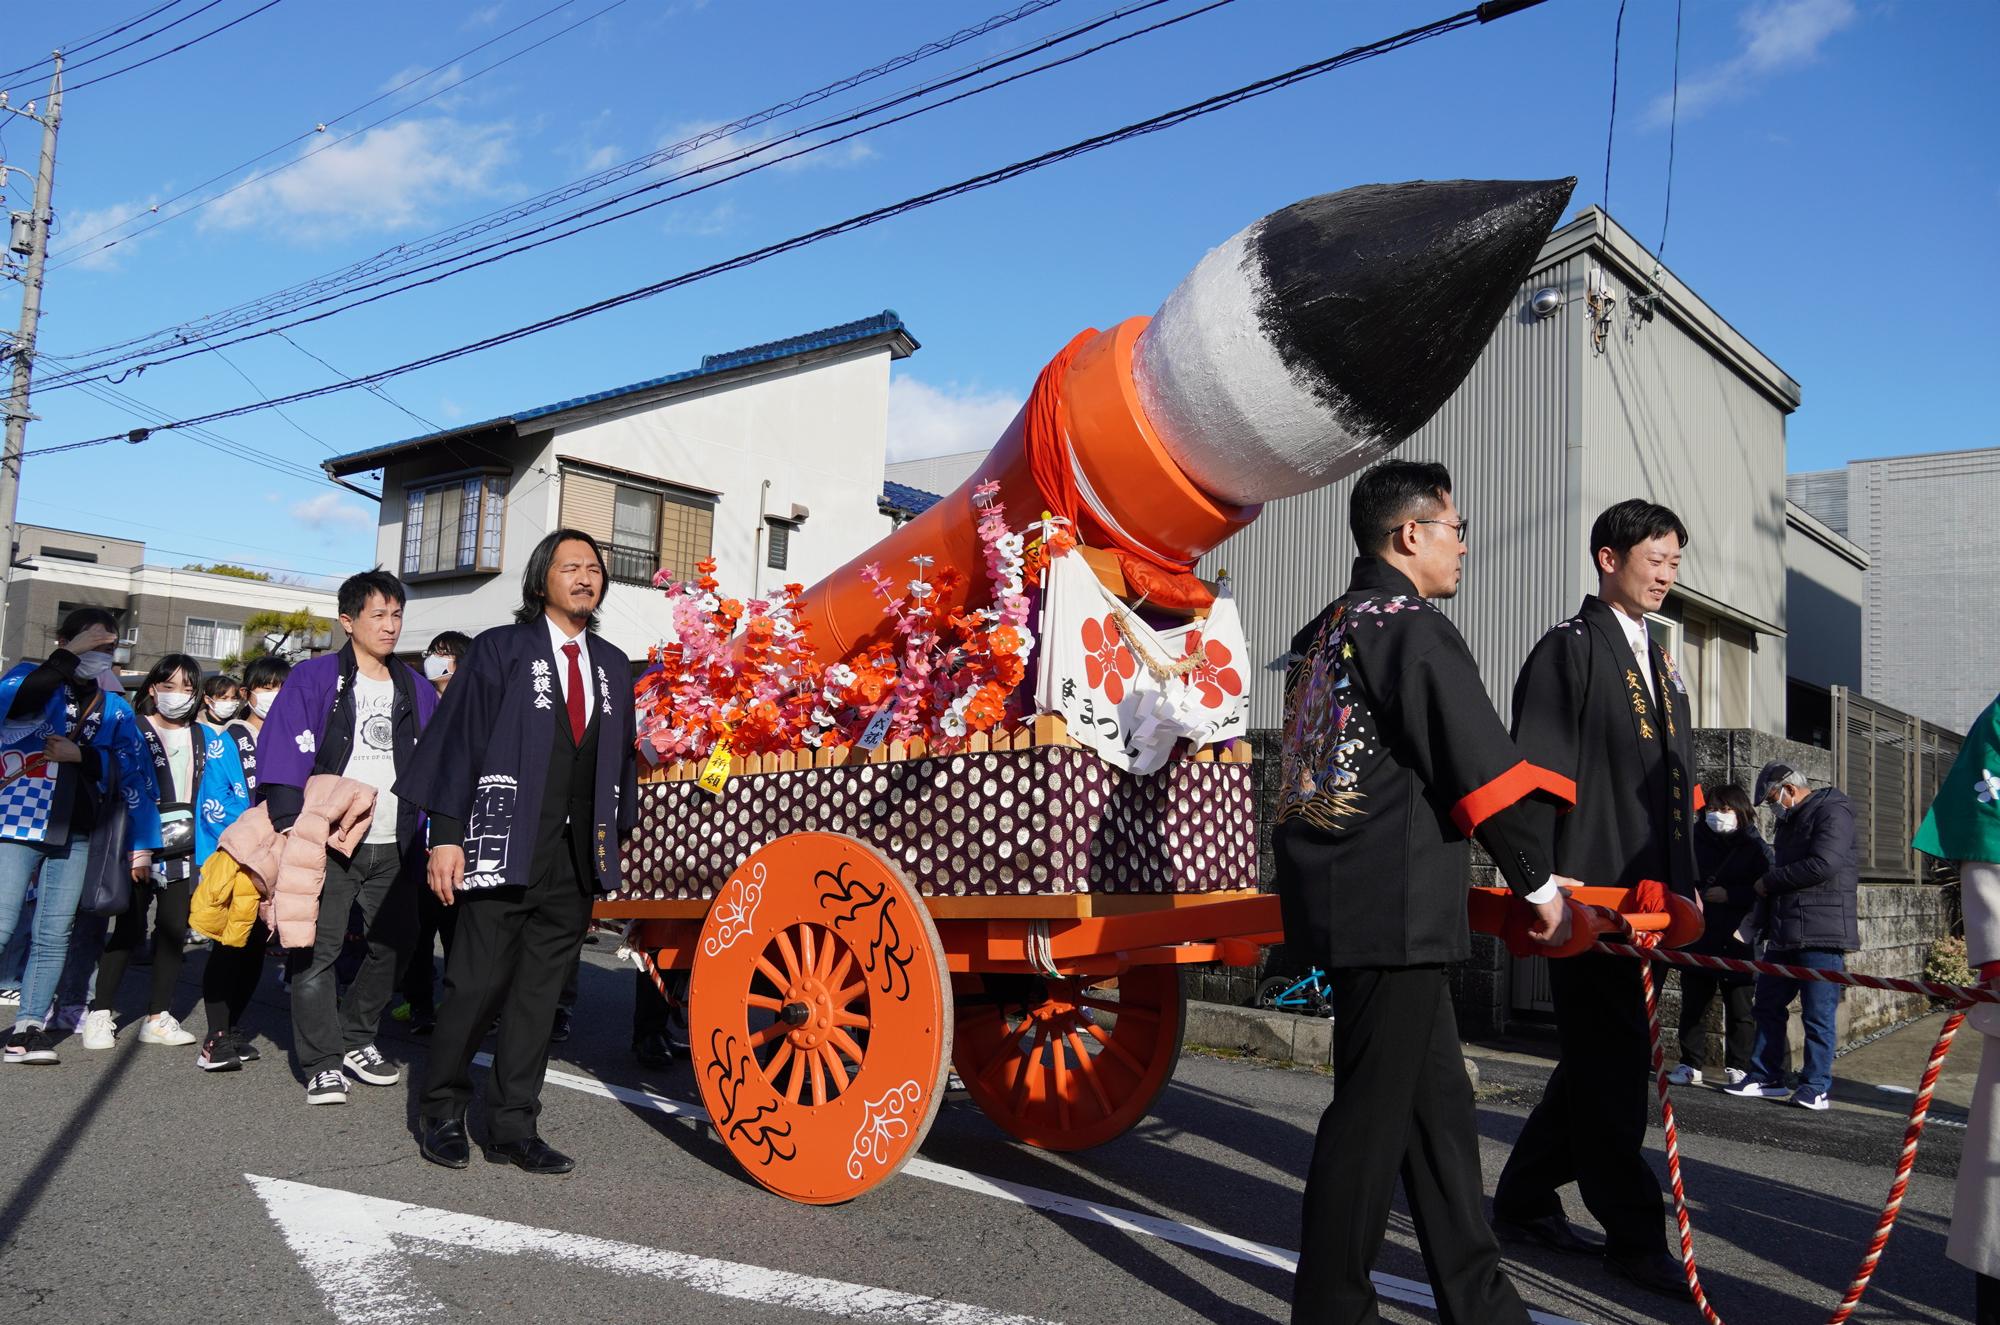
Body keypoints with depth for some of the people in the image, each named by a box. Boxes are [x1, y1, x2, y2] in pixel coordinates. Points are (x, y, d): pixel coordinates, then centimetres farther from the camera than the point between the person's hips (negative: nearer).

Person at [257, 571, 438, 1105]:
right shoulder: (313, 679, 0)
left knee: (394, 946, 11)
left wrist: (425, 837, 7)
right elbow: (284, 758, -7)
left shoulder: (415, 690, 13)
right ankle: (322, 1064, 6)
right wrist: (291, 829, -17)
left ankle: (356, 1039, 29)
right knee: (318, 950, -4)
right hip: (329, 841, -4)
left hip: (394, 846, 5)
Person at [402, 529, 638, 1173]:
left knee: (539, 994, 9)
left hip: (576, 860, 5)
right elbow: (457, 740, -4)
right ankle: (441, 1114, 19)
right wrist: (447, 835, -11)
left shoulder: (612, 666, 15)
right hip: (503, 848, -4)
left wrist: (616, 837, 12)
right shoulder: (499, 649, 1)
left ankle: (512, 1127, 18)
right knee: (476, 986, 0)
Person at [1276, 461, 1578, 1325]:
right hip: (1394, 906, -9)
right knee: (1374, 1107, 1)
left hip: (1343, 892, 9)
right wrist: (1538, 883, -2)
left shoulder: (1327, 631, 15)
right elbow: (1485, 769, -15)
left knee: (1438, 1098, 16)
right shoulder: (1415, 631, -13)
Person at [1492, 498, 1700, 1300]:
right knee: (1611, 1061, -2)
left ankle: (1524, 1201, 27)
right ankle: (1633, 1233, 10)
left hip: (1644, 894, 9)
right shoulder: (1569, 649, -5)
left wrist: (1682, 884, 16)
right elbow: (1537, 773, -12)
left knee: (1601, 1056, 14)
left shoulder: (1659, 663, 20)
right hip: (1586, 893, -9)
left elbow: (1680, 783, 23)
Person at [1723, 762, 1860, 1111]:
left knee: (1818, 1015, -3)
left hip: (1821, 936, -9)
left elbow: (1822, 865, -20)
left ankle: (1816, 1089, 3)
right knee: (1768, 1006, 10)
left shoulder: (1832, 811, -8)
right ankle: (1766, 1078, 17)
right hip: (1785, 934, 9)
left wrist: (1769, 882, -9)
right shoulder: (1790, 821, 20)